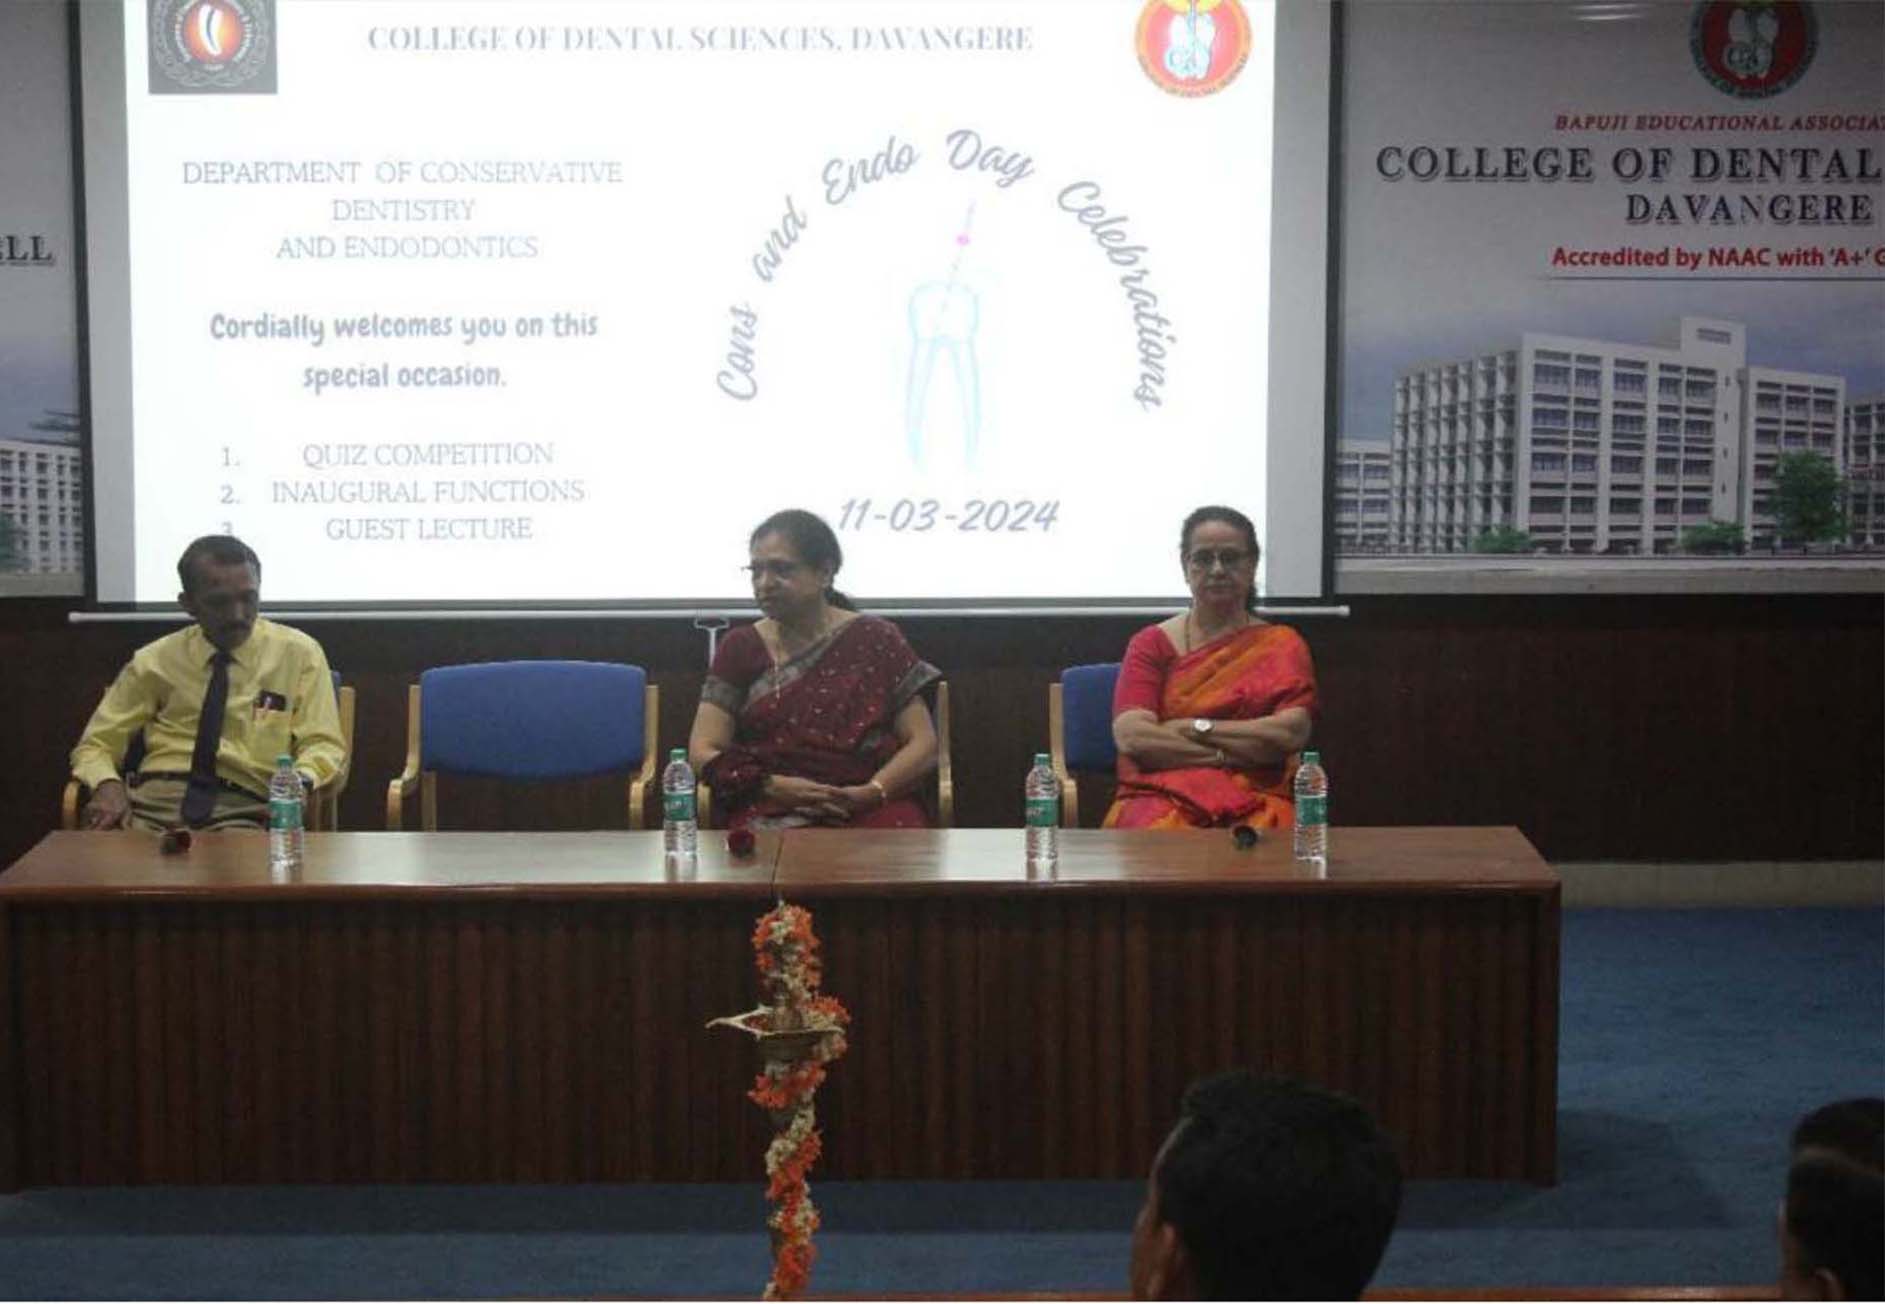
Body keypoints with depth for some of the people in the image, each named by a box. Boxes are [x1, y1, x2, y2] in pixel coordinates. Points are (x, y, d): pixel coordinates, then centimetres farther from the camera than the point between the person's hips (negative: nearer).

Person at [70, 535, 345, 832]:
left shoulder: (298, 654, 9)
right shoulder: (156, 660, 12)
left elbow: (322, 745, 7)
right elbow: (96, 744, 15)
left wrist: (299, 782, -17)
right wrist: (108, 785, -9)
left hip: (241, 809, -2)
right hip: (153, 801, 2)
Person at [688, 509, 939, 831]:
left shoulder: (875, 639, 11)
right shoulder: (740, 648, 14)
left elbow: (923, 744, 6)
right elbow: (703, 752, 7)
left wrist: (871, 793, -13)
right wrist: (773, 787, -11)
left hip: (873, 810, 0)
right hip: (772, 812, 0)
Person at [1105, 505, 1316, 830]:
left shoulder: (1282, 645, 12)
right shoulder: (1151, 644, 10)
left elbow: (1293, 732, -3)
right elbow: (1131, 736, -5)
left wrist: (1197, 728, -5)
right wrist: (1230, 754, -8)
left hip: (1256, 800, 0)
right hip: (1163, 796, 0)